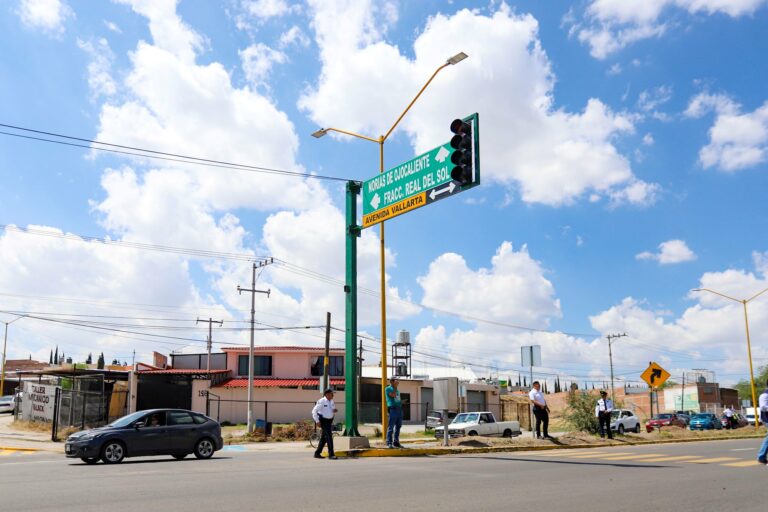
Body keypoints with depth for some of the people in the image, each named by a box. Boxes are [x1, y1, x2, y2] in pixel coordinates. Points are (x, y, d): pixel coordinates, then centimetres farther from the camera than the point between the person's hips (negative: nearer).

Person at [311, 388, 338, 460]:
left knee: (324, 437, 12)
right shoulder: (321, 401, -17)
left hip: (330, 420, 8)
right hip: (323, 421, -8)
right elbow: (314, 411, -17)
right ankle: (331, 454, -13)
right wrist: (317, 421, -21)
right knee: (329, 436, -14)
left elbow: (333, 410, 20)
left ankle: (317, 453, 22)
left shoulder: (332, 401, 6)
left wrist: (335, 410, -5)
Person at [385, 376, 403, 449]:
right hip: (393, 409, -8)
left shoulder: (397, 390, 21)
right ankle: (389, 443, -7)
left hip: (399, 409, 8)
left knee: (398, 426, 8)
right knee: (391, 427, -8)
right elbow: (393, 395, -18)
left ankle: (396, 442, 15)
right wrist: (395, 387, -11)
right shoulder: (388, 389, -1)